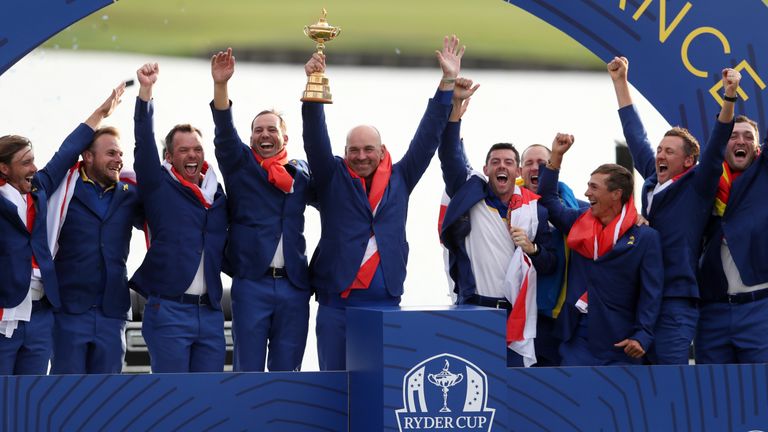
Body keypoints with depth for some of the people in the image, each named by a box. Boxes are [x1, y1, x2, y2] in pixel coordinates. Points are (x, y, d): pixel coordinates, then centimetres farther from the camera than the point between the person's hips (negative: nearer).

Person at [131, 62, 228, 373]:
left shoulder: (219, 193, 16)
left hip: (210, 312, 4)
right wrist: (145, 91, -16)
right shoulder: (159, 187, 3)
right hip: (169, 309, -4)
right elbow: (144, 143, -7)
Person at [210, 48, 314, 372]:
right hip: (251, 282, -2)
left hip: (293, 285, 3)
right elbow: (225, 133, -7)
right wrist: (220, 85, -25)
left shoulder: (301, 173, 15)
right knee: (248, 369, -2)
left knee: (287, 371, 6)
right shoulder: (240, 166, 6)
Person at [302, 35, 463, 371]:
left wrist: (447, 83, 7)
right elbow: (315, 139, -3)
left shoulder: (399, 180, 12)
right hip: (337, 305, -2)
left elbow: (428, 137, 12)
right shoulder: (332, 179, 7)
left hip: (386, 305, 2)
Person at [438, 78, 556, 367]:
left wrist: (532, 248, -11)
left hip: (514, 312, 1)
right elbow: (450, 156, -4)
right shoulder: (471, 196, 8)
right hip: (472, 309, -1)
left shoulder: (535, 210, 9)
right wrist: (456, 105, -14)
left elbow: (550, 264, 11)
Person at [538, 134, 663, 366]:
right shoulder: (579, 223, 10)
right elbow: (548, 199, 22)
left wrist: (642, 336, -19)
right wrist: (556, 156, 13)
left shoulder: (645, 237, -4)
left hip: (621, 344, -4)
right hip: (578, 340, 4)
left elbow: (651, 292, -8)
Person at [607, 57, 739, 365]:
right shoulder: (653, 180, 14)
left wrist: (729, 97, -27)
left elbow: (715, 146, -14)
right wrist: (620, 80, 28)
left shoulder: (697, 187, -1)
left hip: (676, 301, -7)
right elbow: (635, 134, 22)